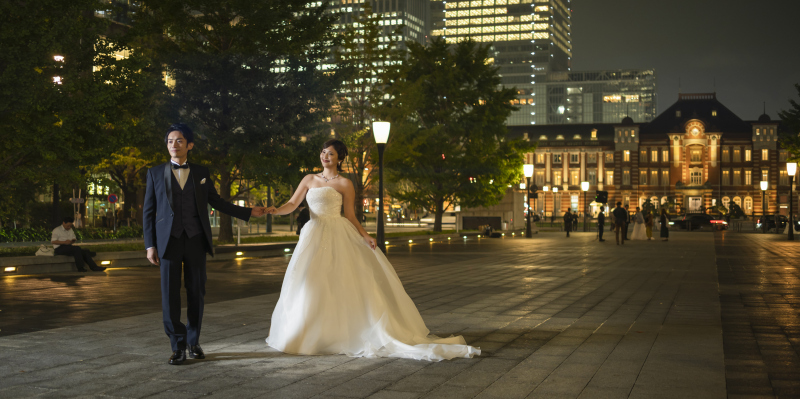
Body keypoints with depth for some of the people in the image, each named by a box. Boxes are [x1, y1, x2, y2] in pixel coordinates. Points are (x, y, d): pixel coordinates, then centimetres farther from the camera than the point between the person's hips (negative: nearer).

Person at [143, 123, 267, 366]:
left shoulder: (201, 173, 10)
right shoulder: (155, 173, 6)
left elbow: (217, 202, 17)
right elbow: (148, 211, 6)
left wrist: (248, 212, 14)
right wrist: (150, 245, -1)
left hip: (196, 240, 1)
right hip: (169, 240, -1)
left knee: (196, 292, 5)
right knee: (170, 294, -6)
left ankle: (193, 342, 19)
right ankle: (178, 346, 4)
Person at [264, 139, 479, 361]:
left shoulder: (344, 184, 2)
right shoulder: (309, 180, 12)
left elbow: (350, 217, 1)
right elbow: (292, 205, 8)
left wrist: (364, 236, -13)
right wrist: (275, 210, -12)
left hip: (340, 238, -3)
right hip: (314, 235, 3)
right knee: (308, 287, 0)